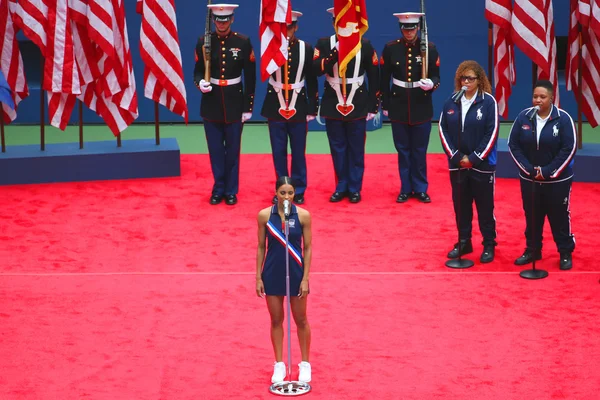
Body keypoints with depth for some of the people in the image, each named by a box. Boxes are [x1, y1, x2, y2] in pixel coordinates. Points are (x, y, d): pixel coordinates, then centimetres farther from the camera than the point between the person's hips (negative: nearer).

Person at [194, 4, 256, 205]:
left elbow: (250, 77, -2)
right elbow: (198, 71, 3)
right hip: (211, 103, 1)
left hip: (234, 102, -1)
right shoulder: (203, 42, -2)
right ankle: (218, 189, 20)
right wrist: (200, 83, -21)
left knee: (232, 150, 7)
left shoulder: (243, 42, -5)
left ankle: (231, 190, 18)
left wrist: (248, 107, -4)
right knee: (215, 149, 7)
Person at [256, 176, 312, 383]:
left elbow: (308, 248, -5)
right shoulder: (264, 215, -6)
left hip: (295, 274, -1)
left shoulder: (303, 215, -9)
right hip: (272, 274, 1)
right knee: (276, 320, 10)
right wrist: (258, 277, -1)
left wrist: (305, 278, -8)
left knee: (301, 320, 9)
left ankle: (305, 364, 23)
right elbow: (261, 247, 1)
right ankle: (279, 365, 21)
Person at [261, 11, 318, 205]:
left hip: (298, 105, 0)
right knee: (279, 151, 7)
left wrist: (312, 109, -1)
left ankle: (298, 190, 19)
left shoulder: (306, 48, -2)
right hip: (275, 105, 0)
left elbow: (312, 80, 1)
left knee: (298, 151, 7)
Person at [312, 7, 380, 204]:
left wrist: (373, 106, 0)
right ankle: (341, 187, 18)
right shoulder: (324, 44, 1)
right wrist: (335, 52, -25)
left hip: (357, 105, -1)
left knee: (356, 149, 5)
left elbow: (374, 77, 3)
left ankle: (355, 188, 14)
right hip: (333, 104, 1)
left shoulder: (365, 45, 0)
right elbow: (316, 69, -13)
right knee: (338, 148, 8)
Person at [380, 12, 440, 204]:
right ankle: (405, 189, 16)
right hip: (398, 107, 1)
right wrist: (385, 105, 3)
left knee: (420, 150, 6)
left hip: (422, 108, -1)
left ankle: (420, 189, 16)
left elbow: (436, 76, 0)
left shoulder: (429, 48, -3)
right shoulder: (390, 48, -2)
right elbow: (384, 79, 3)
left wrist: (431, 84, -23)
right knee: (403, 150, 8)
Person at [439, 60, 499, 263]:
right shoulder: (451, 103, 2)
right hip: (457, 165, 3)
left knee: (485, 207, 4)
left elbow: (492, 133, -9)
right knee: (460, 206, 12)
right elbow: (443, 130, 3)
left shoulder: (488, 102, -8)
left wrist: (474, 158, -13)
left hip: (482, 165, -3)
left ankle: (489, 246, 15)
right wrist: (456, 156, -7)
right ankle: (463, 243, 25)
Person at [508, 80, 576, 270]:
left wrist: (548, 172, -14)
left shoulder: (563, 118, -12)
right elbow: (513, 145, -1)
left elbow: (569, 148, -12)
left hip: (557, 180, -3)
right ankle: (532, 250, 28)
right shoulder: (523, 117, -4)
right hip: (529, 179, 3)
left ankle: (566, 253, 18)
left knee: (559, 217, 5)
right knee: (532, 217, 13)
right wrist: (529, 170, -10)